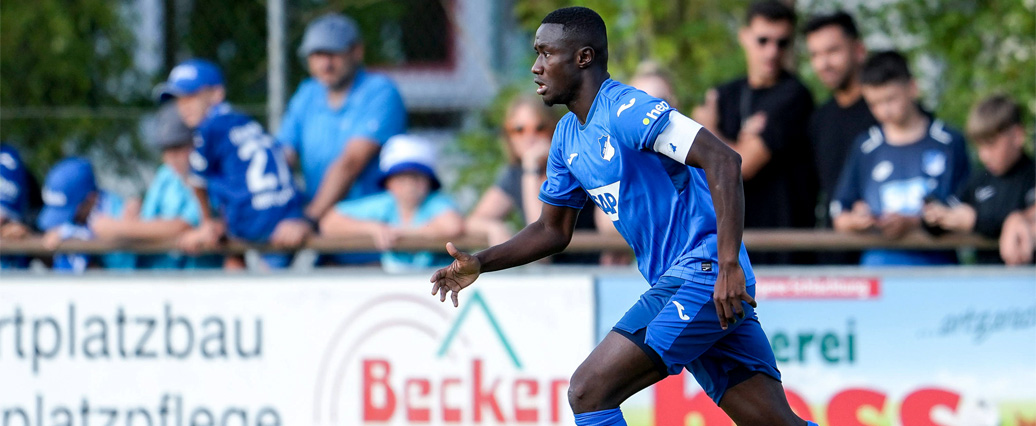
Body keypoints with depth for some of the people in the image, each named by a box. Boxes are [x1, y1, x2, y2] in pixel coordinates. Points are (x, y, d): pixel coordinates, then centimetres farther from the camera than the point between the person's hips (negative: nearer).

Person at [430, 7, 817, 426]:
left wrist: (729, 264, -28)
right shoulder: (567, 136, 16)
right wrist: (481, 263, 11)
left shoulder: (626, 110, -14)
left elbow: (723, 160, -23)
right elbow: (554, 230, 26)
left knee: (589, 392, -14)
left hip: (704, 276, -9)